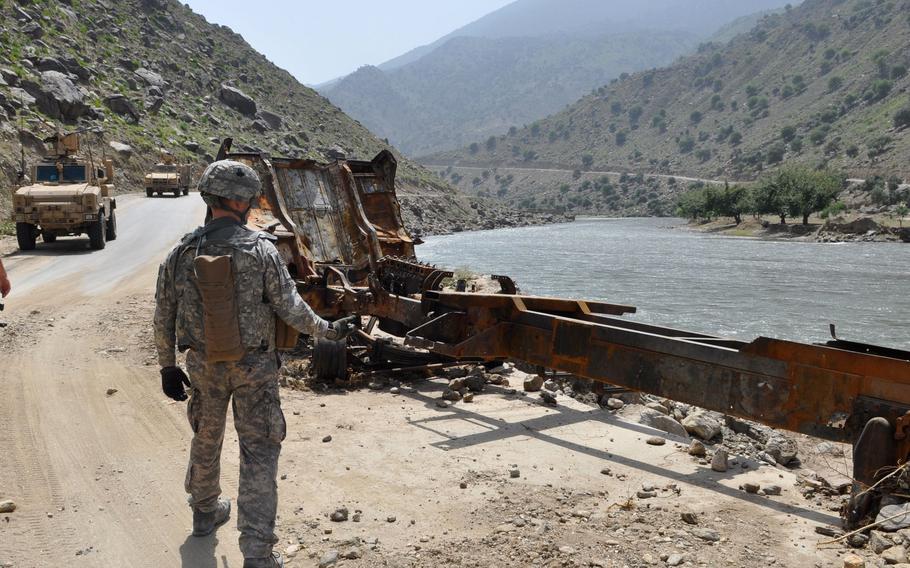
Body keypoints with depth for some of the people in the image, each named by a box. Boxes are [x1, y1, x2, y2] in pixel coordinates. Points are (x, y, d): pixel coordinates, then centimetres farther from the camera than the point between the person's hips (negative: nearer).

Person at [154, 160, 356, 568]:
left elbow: (163, 317, 1)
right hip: (253, 366, -3)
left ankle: (205, 512, 47)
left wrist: (167, 367, 13)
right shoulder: (260, 249, -16)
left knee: (206, 438, 25)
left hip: (204, 365, 4)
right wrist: (328, 330, 4)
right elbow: (289, 307, -13)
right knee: (258, 451, 2)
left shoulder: (181, 253, -5)